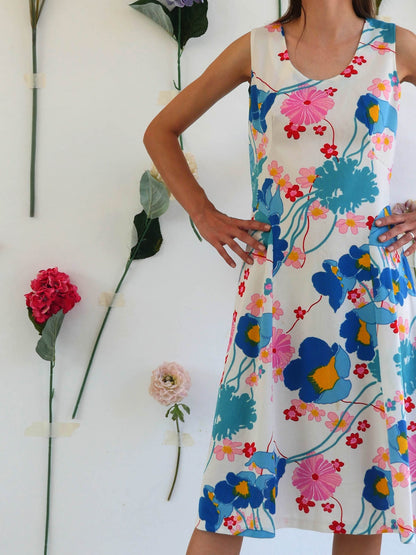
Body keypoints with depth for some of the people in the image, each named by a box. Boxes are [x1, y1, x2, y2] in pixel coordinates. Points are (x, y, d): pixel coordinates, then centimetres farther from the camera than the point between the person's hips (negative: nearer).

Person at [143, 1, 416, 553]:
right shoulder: (258, 48, 7)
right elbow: (161, 132, 17)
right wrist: (205, 216, 6)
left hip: (371, 282, 1)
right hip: (275, 283, 0)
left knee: (368, 472, 7)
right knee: (235, 486, -1)